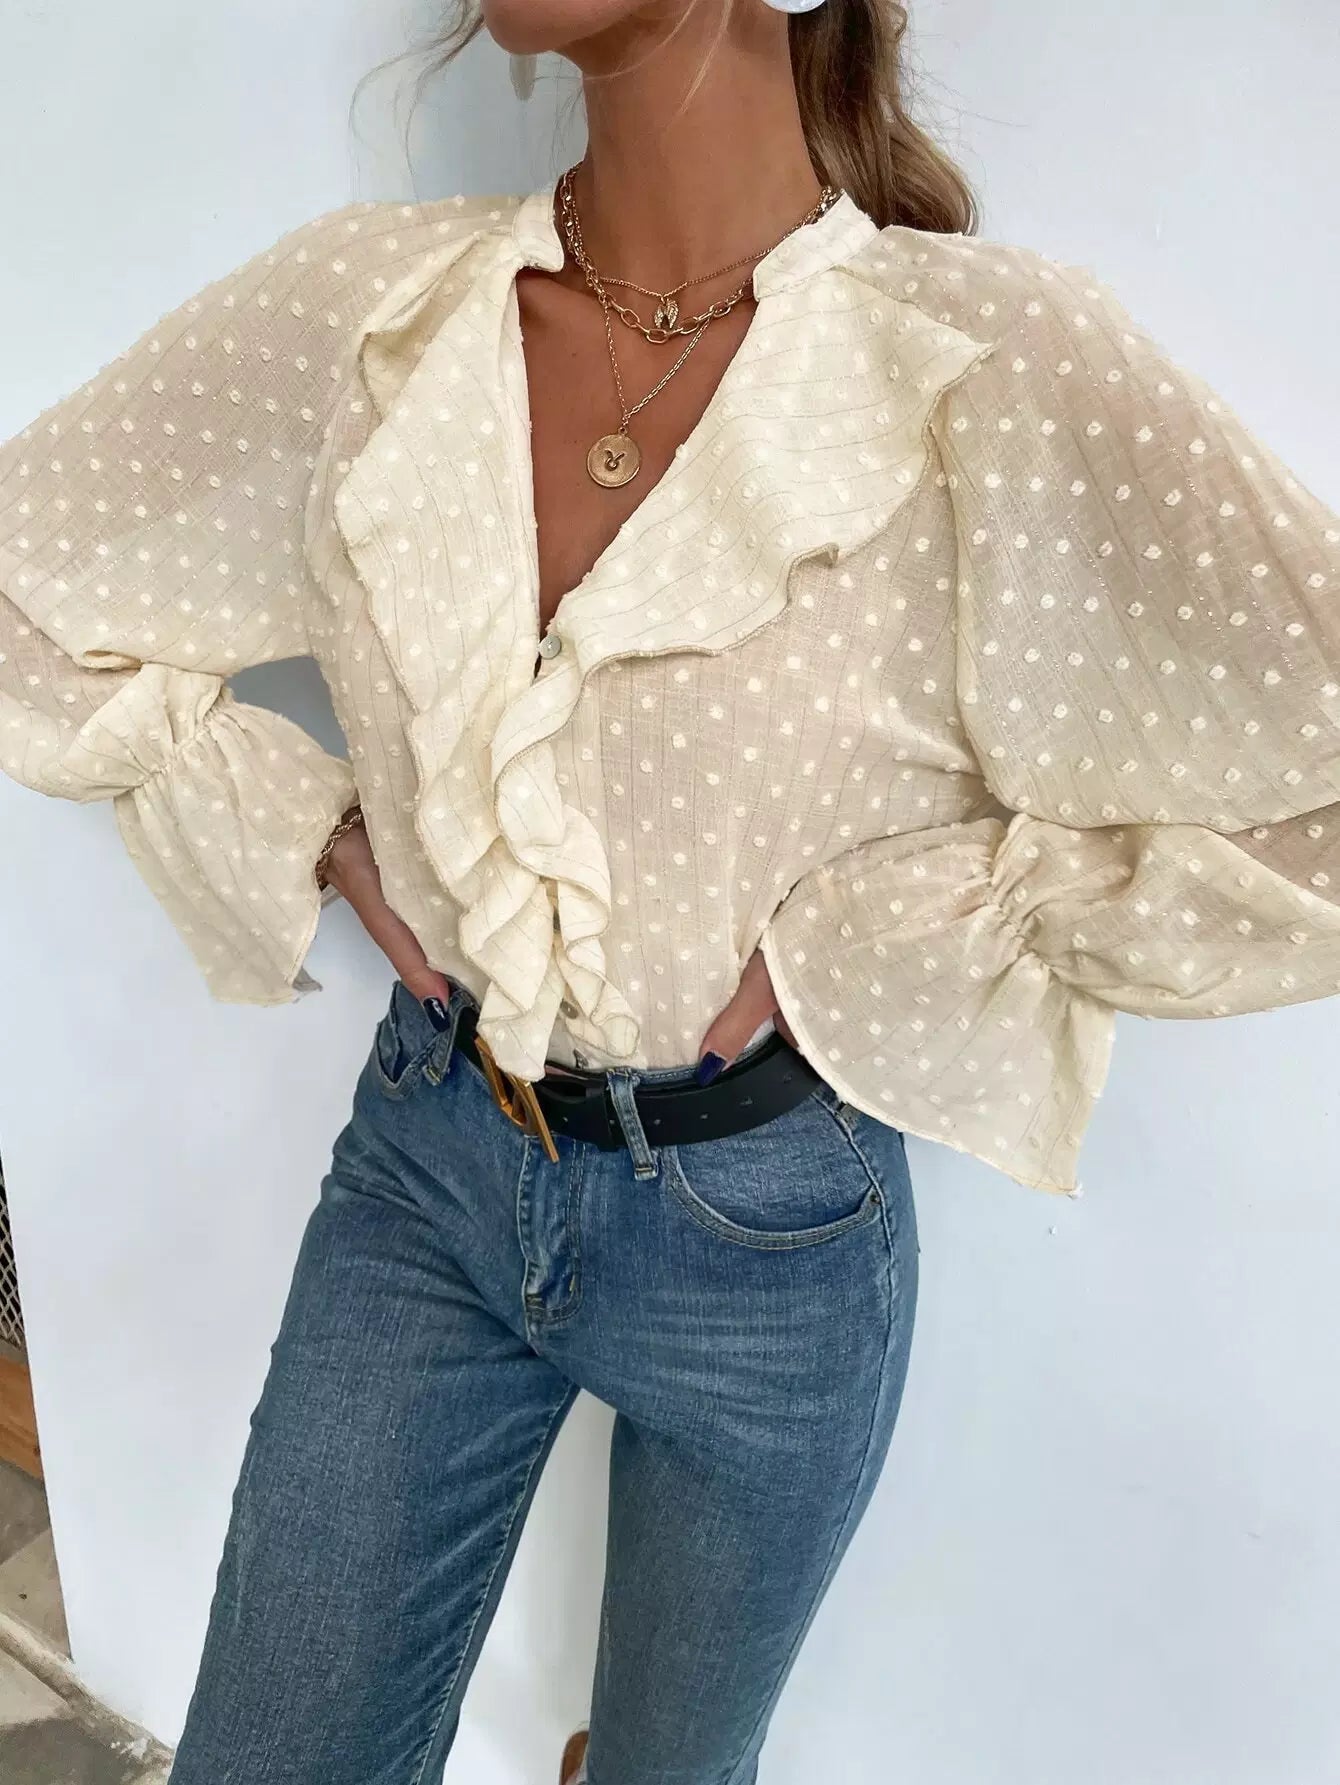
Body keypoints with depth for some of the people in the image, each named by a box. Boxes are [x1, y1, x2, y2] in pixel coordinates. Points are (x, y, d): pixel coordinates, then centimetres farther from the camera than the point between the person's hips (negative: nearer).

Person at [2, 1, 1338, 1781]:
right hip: (425, 1163, 3)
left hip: (765, 1223, -2)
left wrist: (854, 934, -19)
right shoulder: (367, 301, -7)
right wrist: (307, 830, -5)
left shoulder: (997, 359, -18)